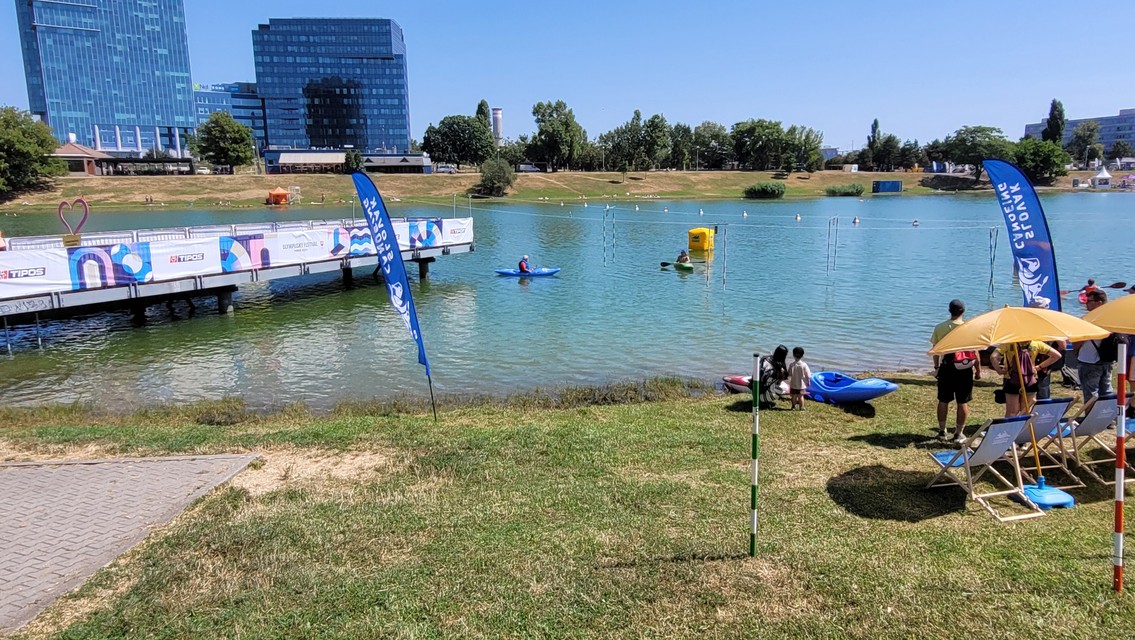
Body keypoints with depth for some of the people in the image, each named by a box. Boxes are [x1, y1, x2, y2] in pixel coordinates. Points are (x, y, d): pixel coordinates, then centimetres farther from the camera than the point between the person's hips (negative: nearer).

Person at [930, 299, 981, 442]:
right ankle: (958, 434, 12)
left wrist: (936, 367, 15)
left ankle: (942, 431, 19)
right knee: (963, 402, 7)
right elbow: (975, 352, -4)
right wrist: (978, 370, 6)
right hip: (965, 370, -2)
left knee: (943, 401, 12)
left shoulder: (940, 327, -2)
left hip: (946, 368, 2)